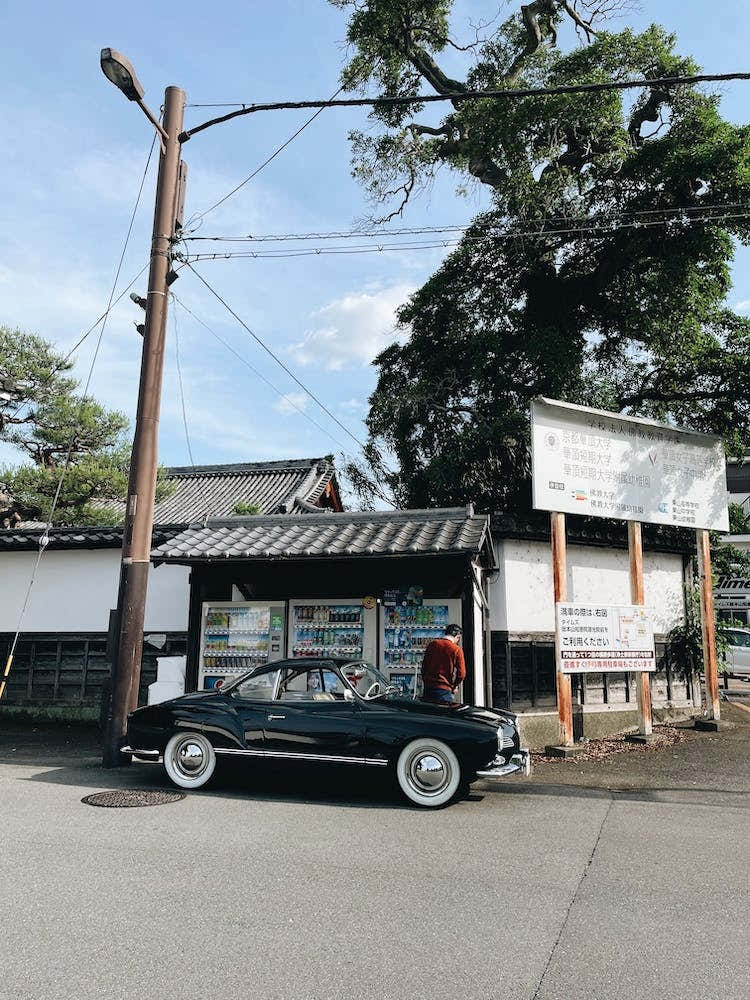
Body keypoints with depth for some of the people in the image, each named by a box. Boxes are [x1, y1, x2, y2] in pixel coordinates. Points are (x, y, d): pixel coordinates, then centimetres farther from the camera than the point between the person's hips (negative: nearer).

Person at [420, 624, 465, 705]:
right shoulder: (457, 649, -7)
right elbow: (461, 674, -7)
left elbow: (424, 667, 11)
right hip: (444, 690, -5)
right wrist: (454, 686, 9)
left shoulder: (432, 644, 6)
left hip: (428, 688, 5)